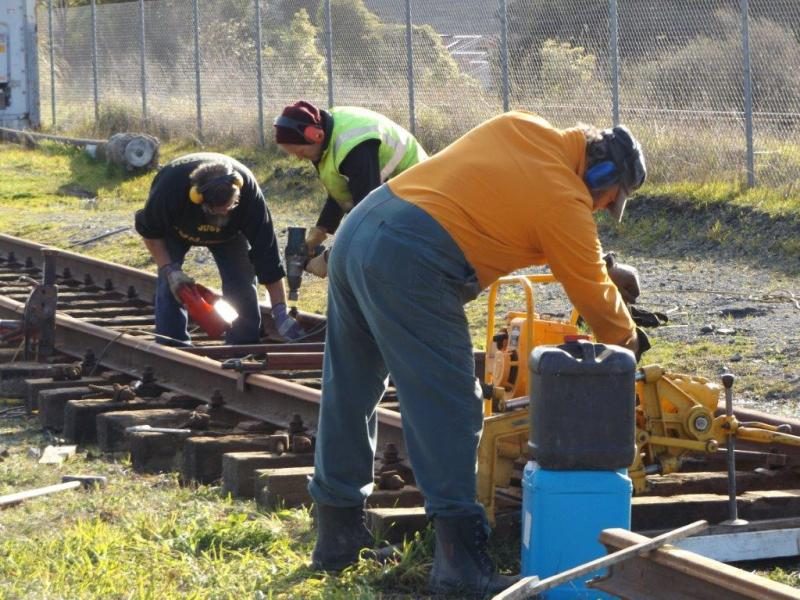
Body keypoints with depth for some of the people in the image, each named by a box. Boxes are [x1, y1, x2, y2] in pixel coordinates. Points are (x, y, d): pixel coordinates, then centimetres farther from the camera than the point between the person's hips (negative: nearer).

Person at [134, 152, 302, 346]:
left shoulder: (249, 193, -41)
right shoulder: (171, 186, -44)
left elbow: (266, 254, -37)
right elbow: (149, 230, -22)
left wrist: (280, 313, -39)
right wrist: (169, 270, -32)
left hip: (228, 232, 1)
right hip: (175, 230, -1)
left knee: (242, 282, -14)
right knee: (169, 283, -17)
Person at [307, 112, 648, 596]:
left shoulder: (523, 128, 15)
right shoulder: (564, 203, -4)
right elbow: (595, 295, 7)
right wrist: (626, 344, 27)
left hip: (358, 229, 9)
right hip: (411, 265, -9)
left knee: (350, 392, 16)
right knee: (449, 407, -5)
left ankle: (338, 535, 27)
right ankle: (461, 559, -9)